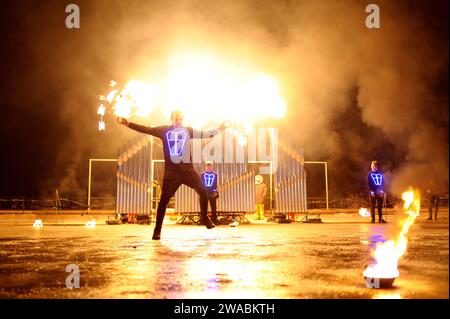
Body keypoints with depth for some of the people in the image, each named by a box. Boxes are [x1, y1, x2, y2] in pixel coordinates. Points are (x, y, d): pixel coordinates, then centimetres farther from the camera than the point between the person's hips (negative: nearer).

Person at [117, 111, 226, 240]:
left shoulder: (188, 131, 10)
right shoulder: (164, 130, 3)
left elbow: (204, 134, 15)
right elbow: (146, 129, -4)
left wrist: (219, 129, 10)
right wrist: (128, 123, -13)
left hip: (188, 169, 3)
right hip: (171, 171, -2)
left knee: (203, 191, -4)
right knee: (164, 200, -4)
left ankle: (205, 218, 19)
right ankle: (157, 230, 6)